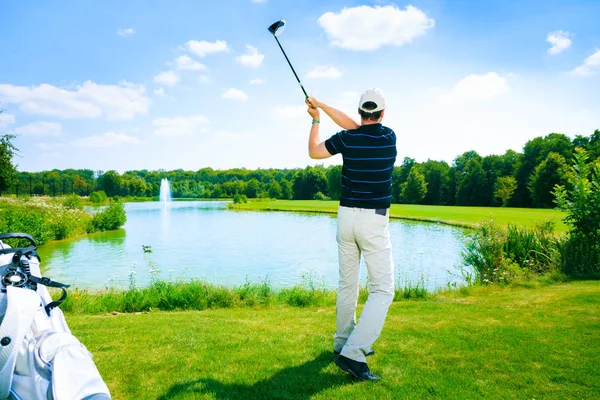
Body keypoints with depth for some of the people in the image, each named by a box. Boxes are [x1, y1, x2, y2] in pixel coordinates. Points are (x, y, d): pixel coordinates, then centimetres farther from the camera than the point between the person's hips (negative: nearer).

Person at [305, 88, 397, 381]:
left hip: (346, 216, 4)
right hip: (375, 221, -4)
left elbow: (313, 152, 14)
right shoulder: (390, 137, -3)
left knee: (347, 284, 17)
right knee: (382, 290, 0)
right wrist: (322, 106, 16)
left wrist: (316, 119, 25)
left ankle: (343, 342, 30)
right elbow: (354, 125, 9)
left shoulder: (346, 139, -3)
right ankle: (353, 354, -9)